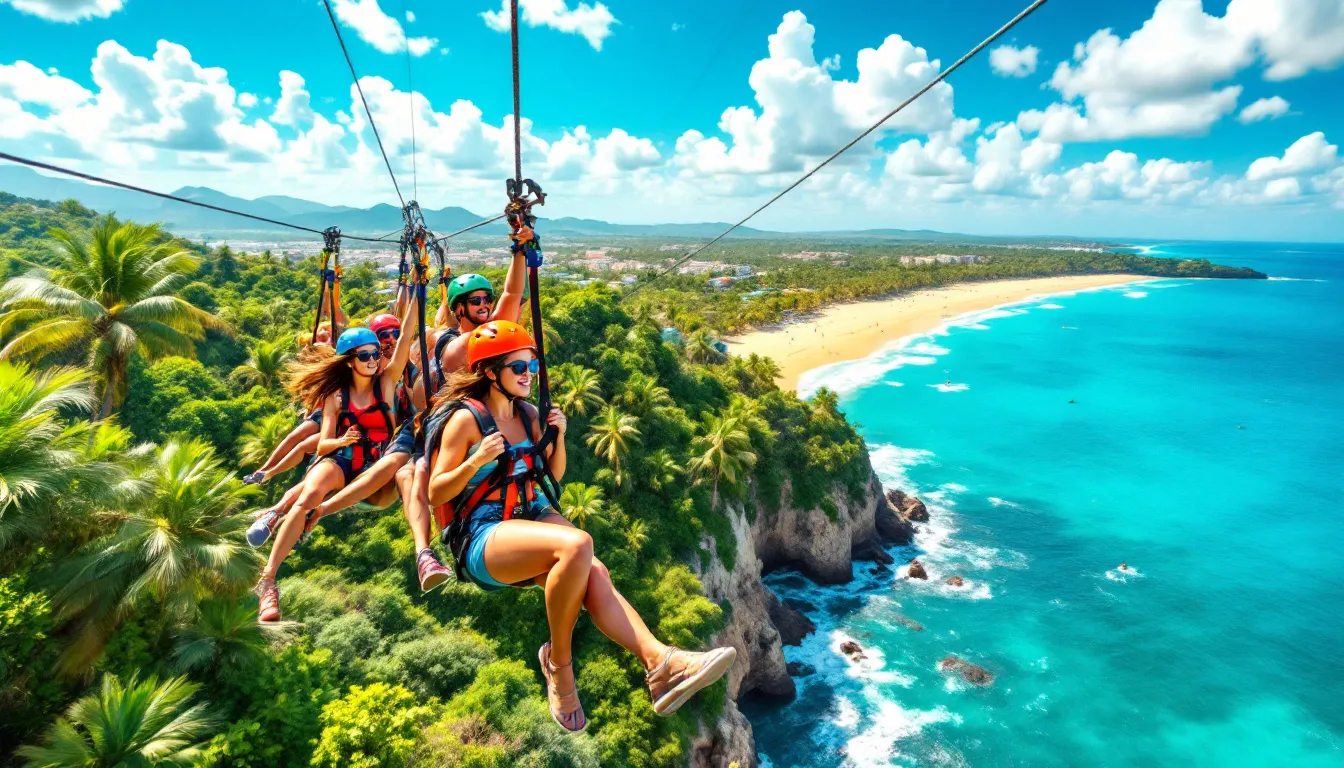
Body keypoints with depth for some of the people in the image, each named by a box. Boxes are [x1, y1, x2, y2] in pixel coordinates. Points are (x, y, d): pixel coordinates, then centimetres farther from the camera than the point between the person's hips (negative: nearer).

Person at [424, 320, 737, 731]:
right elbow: (435, 493, -7)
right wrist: (477, 460, -23)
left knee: (593, 572, -27)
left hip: (531, 516, 6)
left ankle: (659, 660, -37)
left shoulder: (527, 413, 13)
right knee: (577, 545, -34)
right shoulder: (465, 418, -6)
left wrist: (558, 436, 2)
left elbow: (554, 474, 21)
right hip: (480, 537, -6)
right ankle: (559, 661, -14)